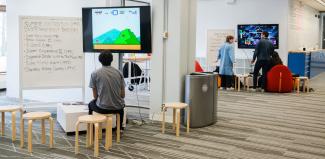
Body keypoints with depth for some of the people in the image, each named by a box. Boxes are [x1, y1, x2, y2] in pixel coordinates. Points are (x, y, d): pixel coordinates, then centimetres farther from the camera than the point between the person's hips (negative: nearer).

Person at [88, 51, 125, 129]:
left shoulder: (95, 74, -5)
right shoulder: (119, 73, 2)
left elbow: (95, 96, 0)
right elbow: (123, 95, 2)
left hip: (102, 108, -2)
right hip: (118, 108, 2)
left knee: (91, 104, 33)